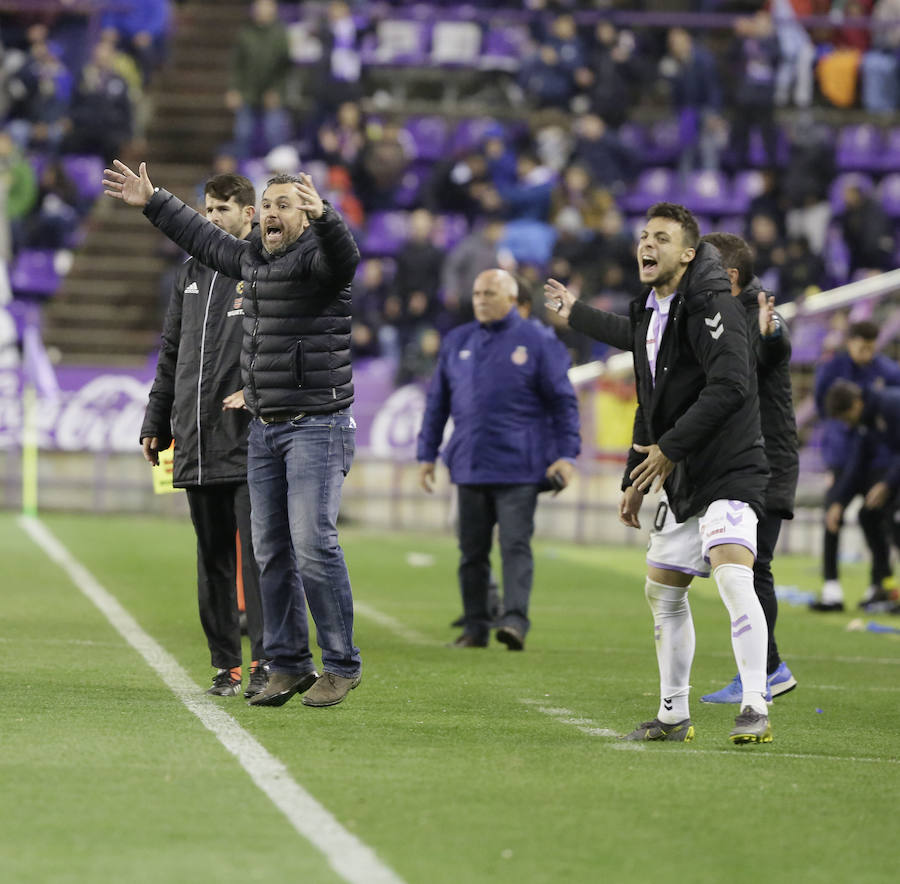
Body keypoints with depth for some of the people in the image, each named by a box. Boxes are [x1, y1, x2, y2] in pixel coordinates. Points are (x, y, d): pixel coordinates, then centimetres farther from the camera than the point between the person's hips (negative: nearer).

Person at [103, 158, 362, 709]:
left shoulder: (315, 256, -10)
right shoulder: (253, 259, 14)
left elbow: (344, 256, -34)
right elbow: (203, 238, 31)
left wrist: (322, 216, -54)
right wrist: (152, 203, 37)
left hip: (318, 427, -8)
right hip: (266, 430, 8)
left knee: (313, 543, -14)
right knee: (271, 550, 6)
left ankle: (342, 665, -6)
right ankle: (288, 666, 11)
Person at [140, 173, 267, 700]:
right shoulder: (192, 275, 18)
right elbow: (171, 355, 22)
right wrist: (156, 425, 19)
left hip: (251, 440, -6)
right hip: (196, 441, 6)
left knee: (257, 551, -9)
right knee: (213, 556, 7)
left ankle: (266, 660, -8)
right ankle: (226, 665, 11)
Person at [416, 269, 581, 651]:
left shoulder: (537, 342, 2)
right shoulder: (457, 343, 14)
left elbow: (563, 401, 2)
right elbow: (437, 402, 18)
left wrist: (566, 454, -6)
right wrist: (427, 454, 15)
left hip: (517, 469, -4)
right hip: (469, 468, 4)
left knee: (515, 545, -13)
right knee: (472, 550, 6)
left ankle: (515, 620, -19)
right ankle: (475, 627, 11)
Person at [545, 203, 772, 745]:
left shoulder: (712, 305, -15)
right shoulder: (650, 311, 12)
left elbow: (729, 386, -26)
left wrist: (670, 447, -24)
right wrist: (637, 480, 30)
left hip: (732, 471, -10)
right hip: (681, 478, 10)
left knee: (733, 576, -25)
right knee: (662, 591, 13)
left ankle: (756, 710, -26)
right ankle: (674, 716, 23)